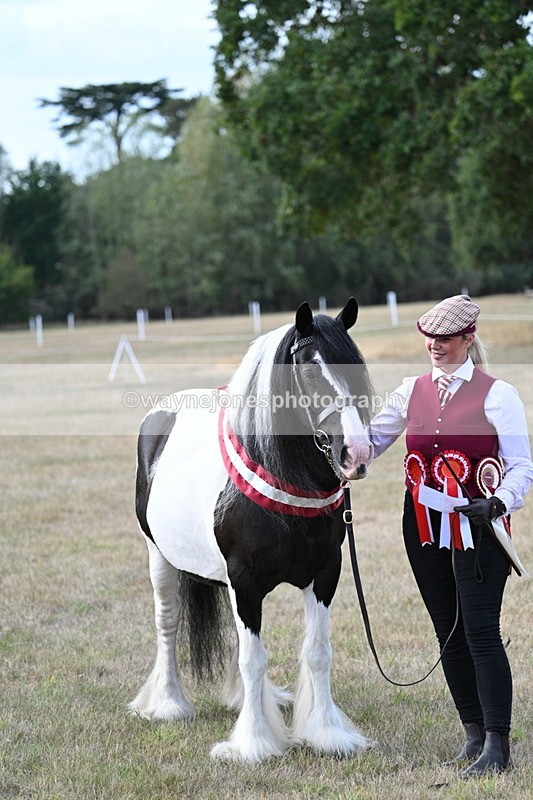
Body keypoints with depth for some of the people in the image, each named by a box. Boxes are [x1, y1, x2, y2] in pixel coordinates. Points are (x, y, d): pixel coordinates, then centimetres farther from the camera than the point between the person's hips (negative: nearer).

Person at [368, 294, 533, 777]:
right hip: (425, 529, 5)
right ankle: (475, 736, 19)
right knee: (450, 635, 10)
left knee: (481, 633, -9)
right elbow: (369, 441, 16)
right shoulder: (412, 392, 10)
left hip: (476, 529, -5)